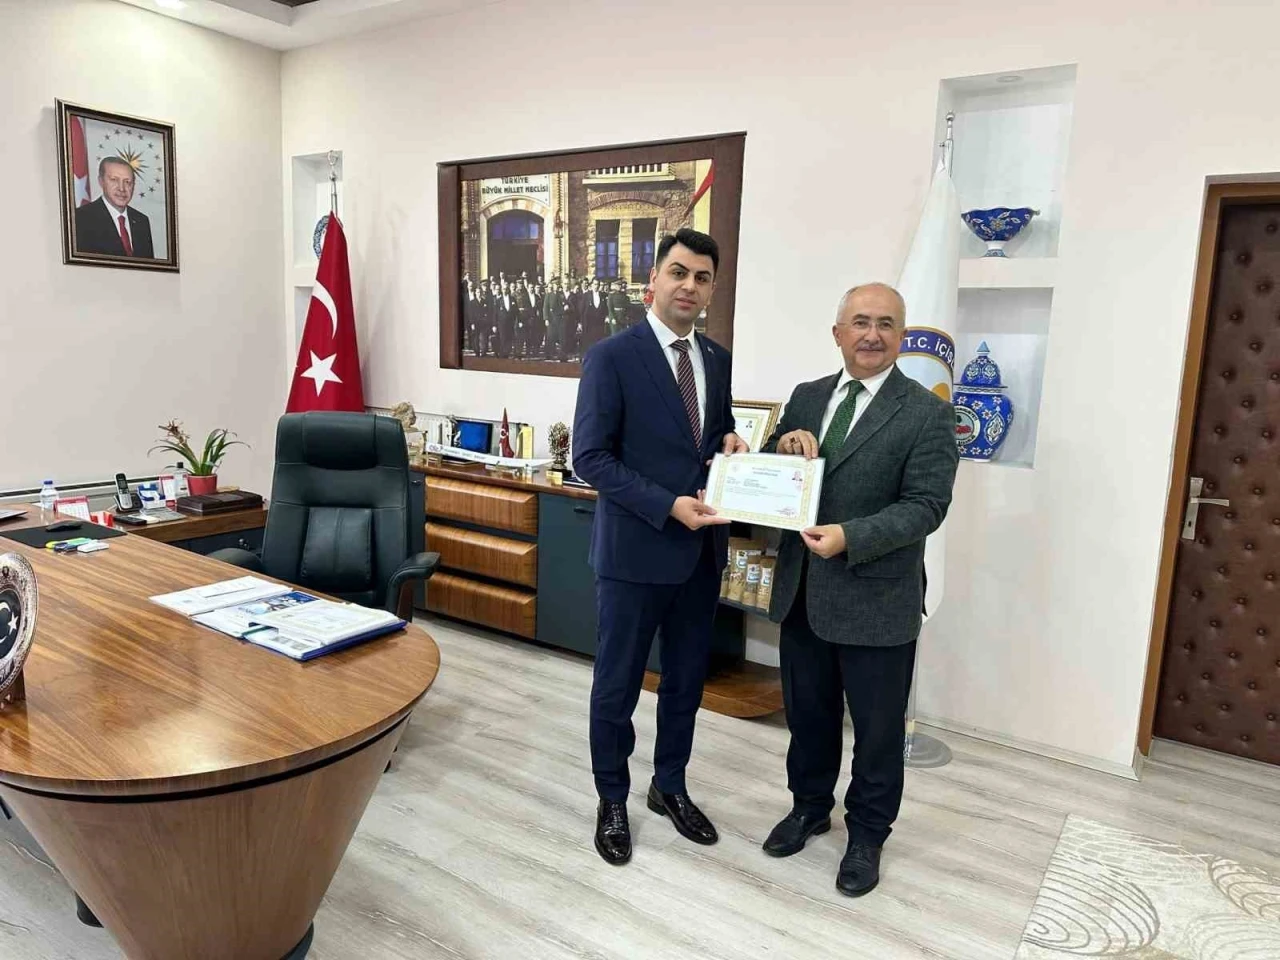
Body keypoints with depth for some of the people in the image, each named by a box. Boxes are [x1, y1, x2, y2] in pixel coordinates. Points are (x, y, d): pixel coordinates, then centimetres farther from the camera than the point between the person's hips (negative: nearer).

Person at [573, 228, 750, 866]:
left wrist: (730, 442, -5)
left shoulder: (717, 359, 8)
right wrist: (669, 506, -22)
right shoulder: (611, 357, -11)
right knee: (617, 685, 10)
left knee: (687, 679, 18)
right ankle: (612, 802, 31)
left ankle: (670, 787, 39)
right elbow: (590, 458, -14)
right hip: (636, 550, -6)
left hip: (702, 550, 6)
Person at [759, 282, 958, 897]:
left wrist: (850, 537, -27)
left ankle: (867, 834, 34)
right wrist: (783, 445, -13)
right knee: (807, 713, 20)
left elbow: (926, 506, -15)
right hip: (801, 593, 5)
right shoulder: (807, 397, 7)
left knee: (878, 727, 12)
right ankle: (809, 806, 43)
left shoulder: (927, 414, -9)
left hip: (877, 600, -4)